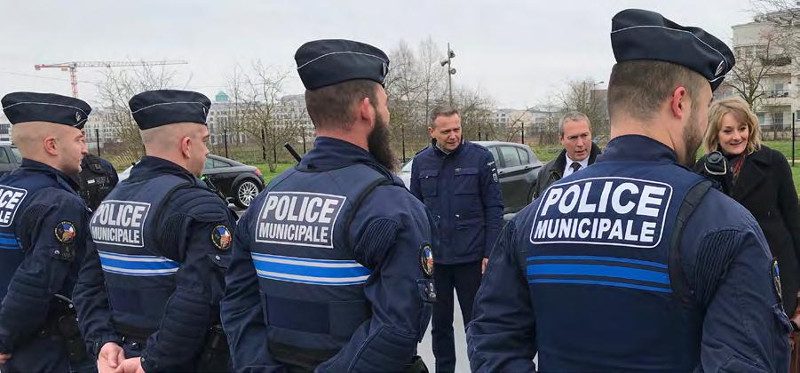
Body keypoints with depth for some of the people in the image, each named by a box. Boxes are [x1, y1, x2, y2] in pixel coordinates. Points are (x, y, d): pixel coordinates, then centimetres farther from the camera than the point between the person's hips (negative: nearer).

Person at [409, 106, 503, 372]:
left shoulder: (480, 157, -5)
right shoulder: (421, 162, 4)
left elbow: (494, 207, -5)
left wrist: (490, 253, -10)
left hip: (471, 258, -3)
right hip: (433, 259, 3)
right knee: (440, 324, 14)